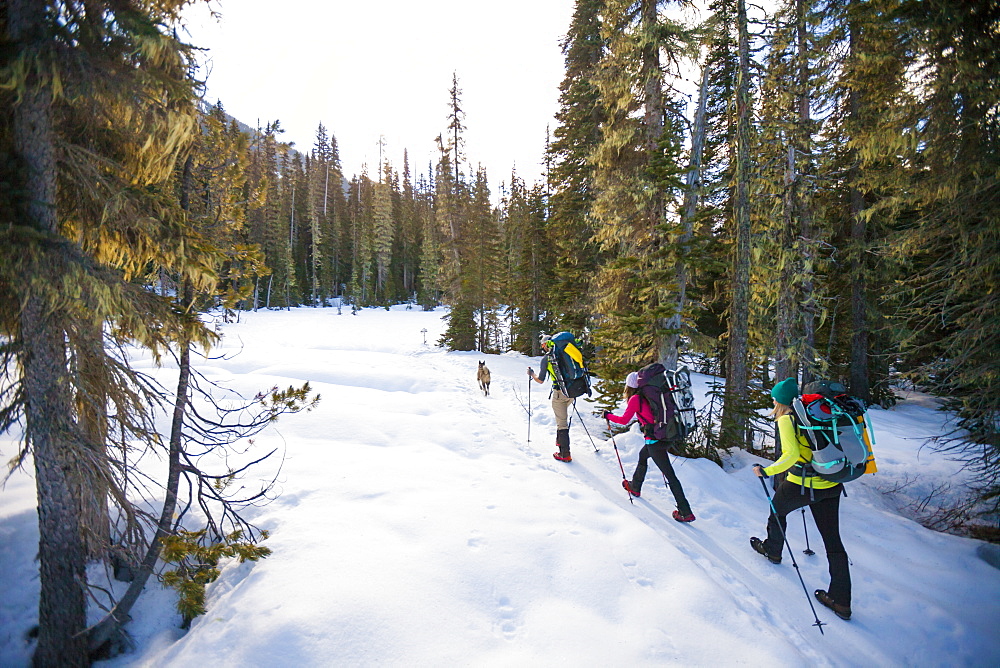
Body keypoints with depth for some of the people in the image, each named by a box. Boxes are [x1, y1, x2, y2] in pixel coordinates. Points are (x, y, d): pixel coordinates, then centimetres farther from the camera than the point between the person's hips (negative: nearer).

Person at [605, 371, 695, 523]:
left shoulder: (635, 398, -7)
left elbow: (624, 420, -5)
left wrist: (608, 416, 9)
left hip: (655, 440, -8)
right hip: (668, 437, 8)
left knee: (670, 475, -1)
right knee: (643, 455, 29)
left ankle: (686, 512, 4)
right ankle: (635, 487, 45)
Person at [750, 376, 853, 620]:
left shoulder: (786, 419, -12)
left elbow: (791, 454, -23)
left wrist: (766, 471, -14)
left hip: (802, 485, -6)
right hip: (831, 485, 6)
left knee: (777, 510, 25)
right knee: (833, 540, 10)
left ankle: (772, 550, 47)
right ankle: (841, 601, 13)